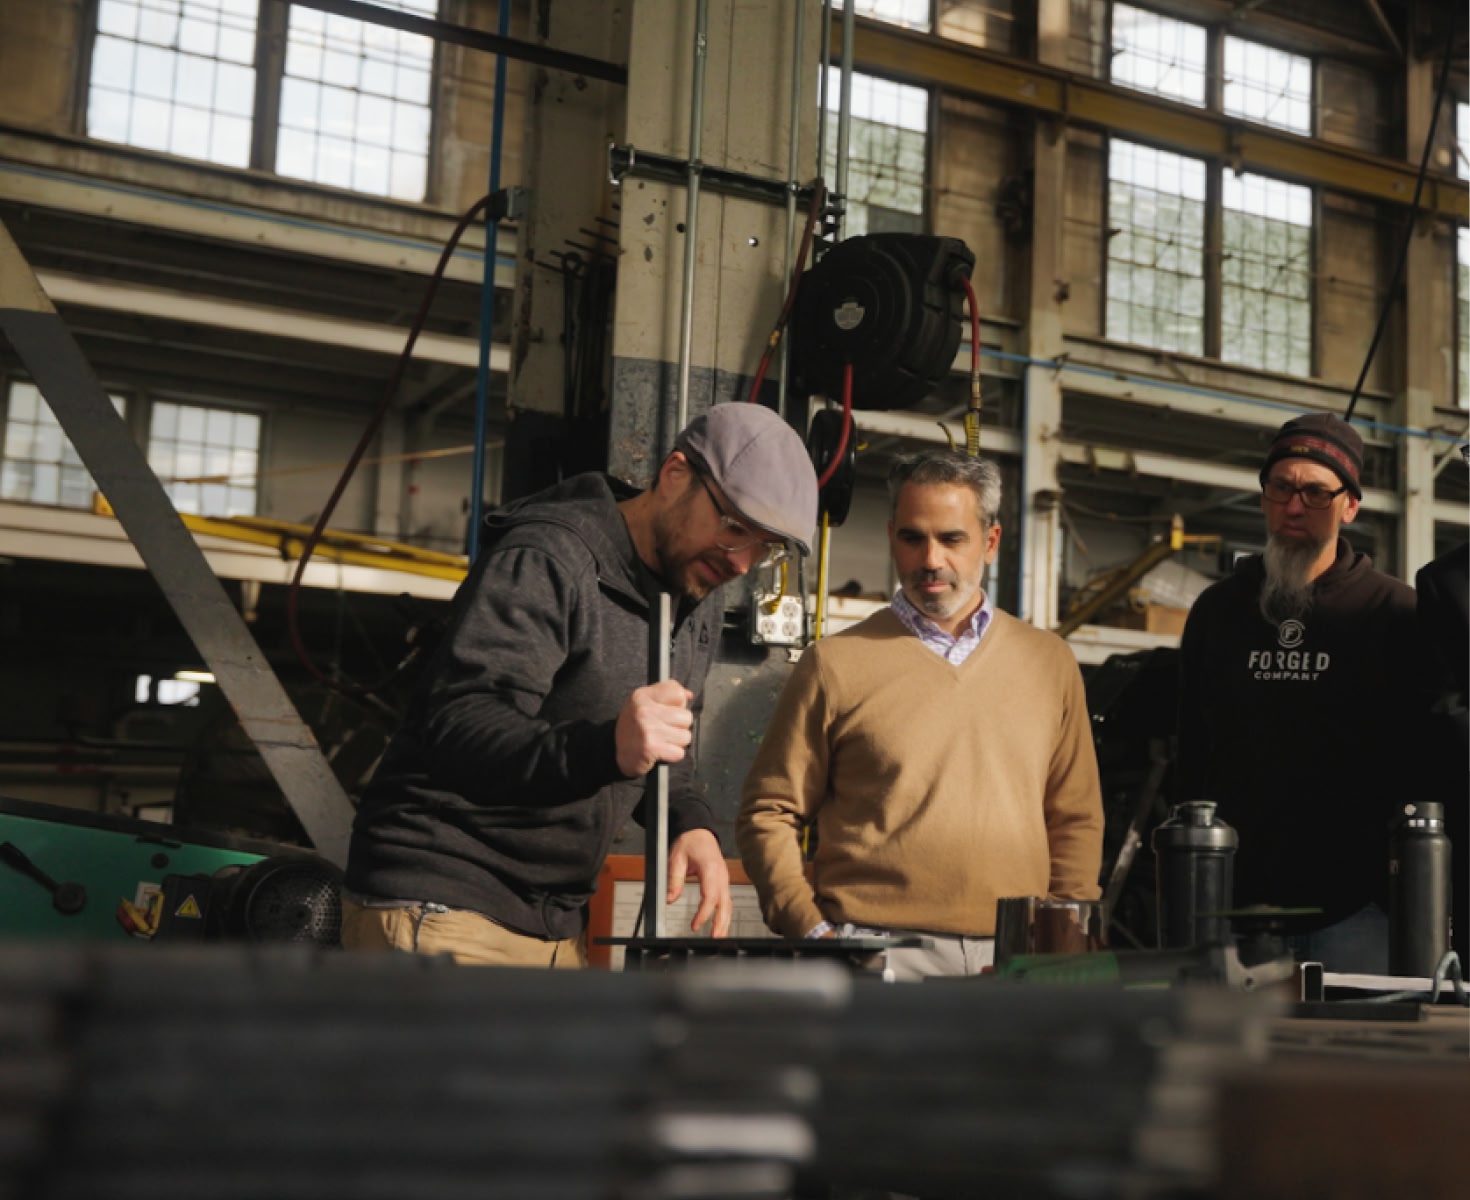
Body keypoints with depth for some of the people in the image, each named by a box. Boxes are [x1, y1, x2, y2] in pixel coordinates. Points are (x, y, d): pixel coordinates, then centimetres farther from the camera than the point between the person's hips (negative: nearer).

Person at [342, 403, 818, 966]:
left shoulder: (699, 609, 12)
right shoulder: (546, 560, -15)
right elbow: (457, 730, -25)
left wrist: (689, 821, -2)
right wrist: (605, 747, -42)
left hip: (557, 927, 8)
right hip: (444, 909, -8)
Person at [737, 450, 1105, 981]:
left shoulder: (1049, 663, 14)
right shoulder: (835, 664, 4)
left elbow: (1076, 817, 18)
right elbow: (769, 813, 5)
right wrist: (814, 934, -5)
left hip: (1016, 959, 3)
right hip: (881, 957, -3)